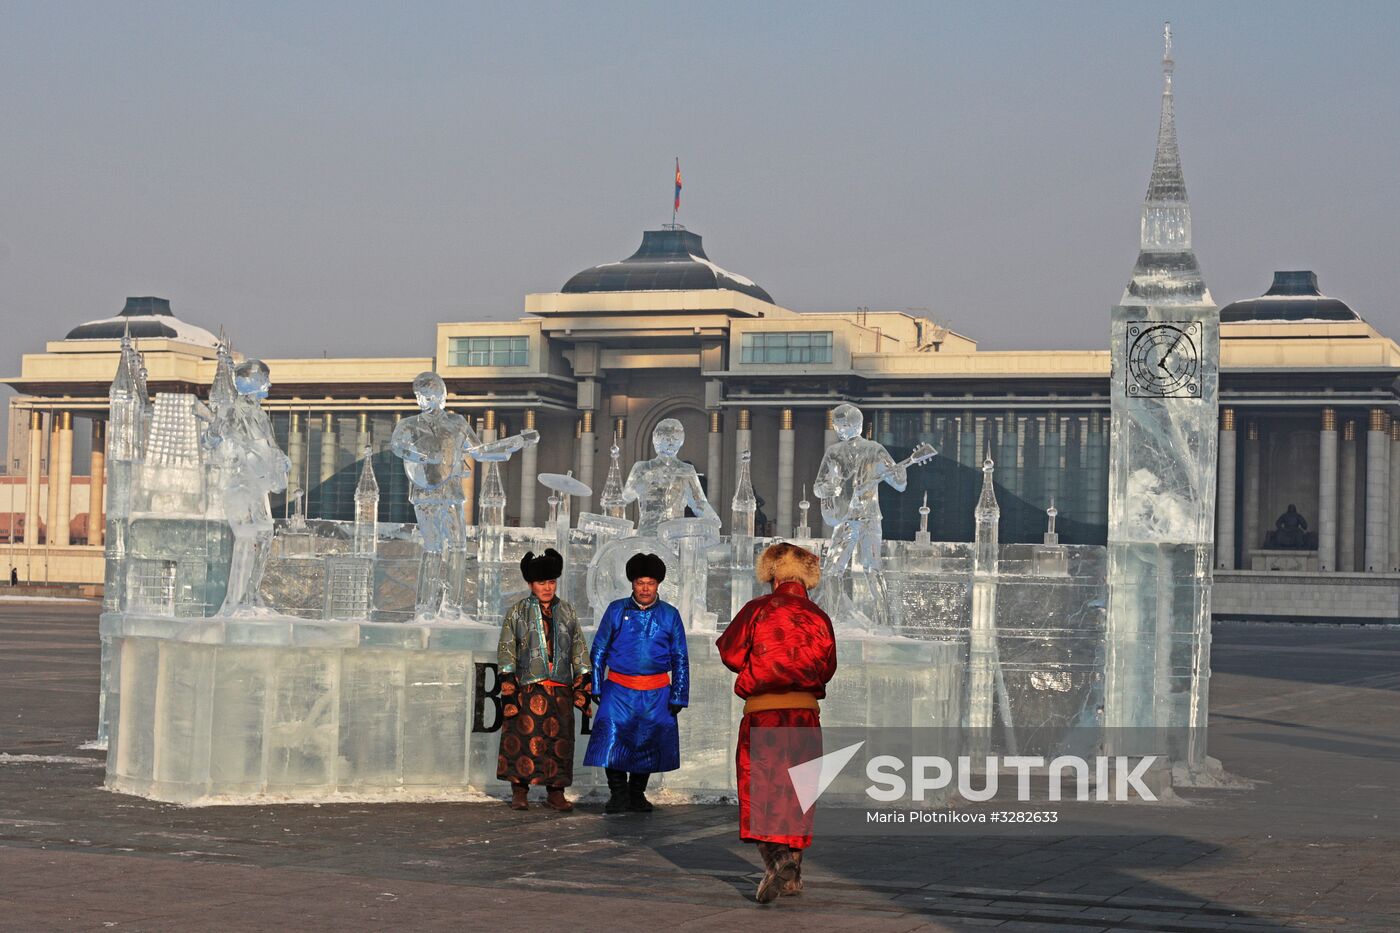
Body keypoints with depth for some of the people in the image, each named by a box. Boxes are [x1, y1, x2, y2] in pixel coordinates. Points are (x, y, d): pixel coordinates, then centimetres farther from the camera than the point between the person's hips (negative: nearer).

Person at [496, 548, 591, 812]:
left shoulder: (567, 613, 12)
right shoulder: (517, 612, 5)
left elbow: (579, 651, 13)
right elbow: (506, 651, 1)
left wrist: (583, 686, 5)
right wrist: (508, 689, -8)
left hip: (560, 689, 2)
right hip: (527, 688, -2)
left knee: (559, 740, 1)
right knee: (523, 738, -5)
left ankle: (555, 794, 8)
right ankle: (519, 794, 2)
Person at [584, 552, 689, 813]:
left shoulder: (669, 615, 5)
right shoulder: (616, 610, 4)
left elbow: (680, 659, 8)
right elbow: (598, 650, 9)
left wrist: (678, 696, 2)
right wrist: (595, 687, 2)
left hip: (655, 694, 1)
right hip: (618, 690, -1)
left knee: (648, 743, 7)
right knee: (612, 740, -11)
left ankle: (637, 794, 24)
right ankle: (618, 794, 2)